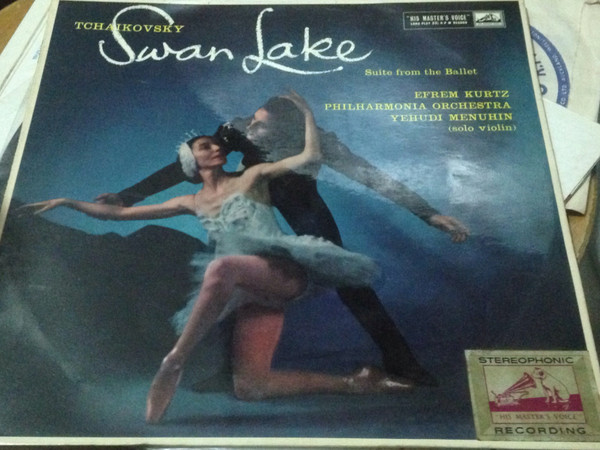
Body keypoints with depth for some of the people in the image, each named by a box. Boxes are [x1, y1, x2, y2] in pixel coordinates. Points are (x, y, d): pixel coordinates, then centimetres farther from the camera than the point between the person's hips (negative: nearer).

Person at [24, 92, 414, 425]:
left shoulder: (253, 176, 14)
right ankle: (352, 382, -4)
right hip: (254, 290, 5)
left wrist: (306, 111, 7)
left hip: (286, 271, -4)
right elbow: (120, 212, 25)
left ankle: (173, 363, -23)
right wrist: (67, 202, 24)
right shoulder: (192, 203, 22)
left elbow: (311, 158, 2)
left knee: (222, 267, -38)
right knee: (249, 386, -15)